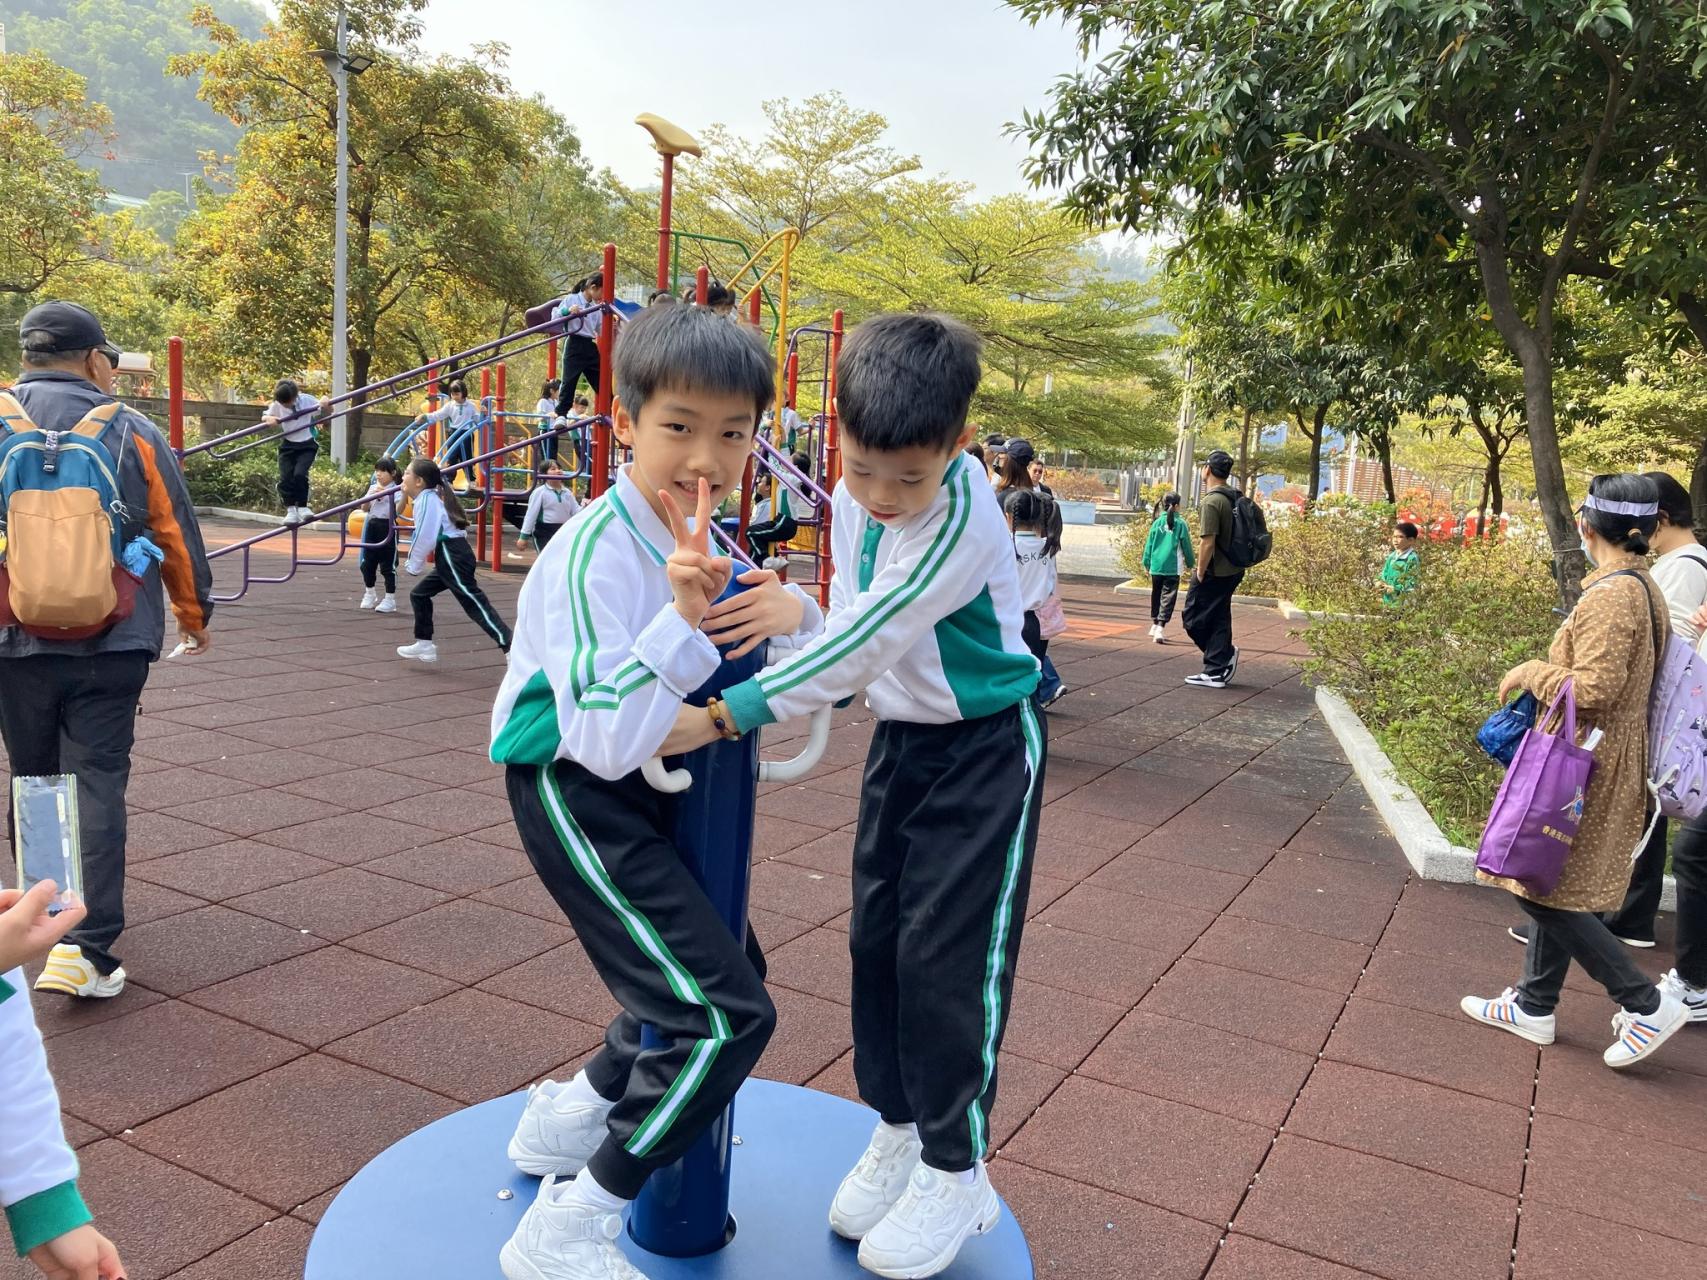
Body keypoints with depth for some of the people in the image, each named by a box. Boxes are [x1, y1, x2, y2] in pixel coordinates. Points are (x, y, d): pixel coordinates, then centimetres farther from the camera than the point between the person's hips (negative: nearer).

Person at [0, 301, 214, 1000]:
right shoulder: (131, 432, -3)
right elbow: (176, 535, 2)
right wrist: (194, 614, 17)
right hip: (110, 646, -2)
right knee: (96, 786, -1)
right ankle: (85, 948, -9)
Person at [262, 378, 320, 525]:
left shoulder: (307, 400, -11)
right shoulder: (277, 405, -6)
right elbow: (264, 417, 7)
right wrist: (269, 419, -16)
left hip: (307, 445, -2)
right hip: (288, 446, 2)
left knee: (300, 474, -21)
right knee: (285, 479, -8)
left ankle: (302, 507, -6)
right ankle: (291, 510, 6)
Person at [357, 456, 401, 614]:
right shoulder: (373, 488, 11)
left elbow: (398, 510, -18)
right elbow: (364, 509, 8)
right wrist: (371, 496, -7)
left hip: (387, 528, -6)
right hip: (372, 527, 6)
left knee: (388, 565, -2)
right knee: (367, 564, 11)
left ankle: (390, 599, 6)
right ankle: (370, 594, 30)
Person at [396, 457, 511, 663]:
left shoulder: (427, 499, -10)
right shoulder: (430, 497, 20)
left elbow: (425, 537, -16)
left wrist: (413, 566, -5)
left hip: (452, 557, -10)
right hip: (449, 557, 10)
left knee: (474, 603, -13)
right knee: (419, 595, 17)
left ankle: (511, 648, -18)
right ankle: (424, 645, 24)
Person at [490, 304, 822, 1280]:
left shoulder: (700, 539, 2)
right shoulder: (595, 553, -24)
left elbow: (815, 651, 9)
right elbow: (605, 740, -31)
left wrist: (790, 607, -14)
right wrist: (682, 617, -41)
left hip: (650, 786, 9)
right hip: (576, 793, -9)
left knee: (721, 969, 24)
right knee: (727, 1014, -15)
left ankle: (568, 1119, 42)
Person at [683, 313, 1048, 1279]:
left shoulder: (963, 518, -29)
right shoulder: (852, 500, -4)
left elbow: (865, 641, -32)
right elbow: (851, 620, 2)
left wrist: (729, 715, -32)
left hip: (987, 746, -7)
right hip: (901, 738, 7)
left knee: (950, 952, -4)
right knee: (877, 936, 11)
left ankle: (955, 1170, 14)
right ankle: (898, 1129, 29)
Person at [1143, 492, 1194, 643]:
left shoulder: (1157, 522, 1)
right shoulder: (1180, 523, -7)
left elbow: (1149, 544, 5)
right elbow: (1186, 545, 1)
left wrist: (1147, 564, 16)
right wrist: (1190, 564, 16)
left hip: (1156, 567, 4)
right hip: (1173, 568, -4)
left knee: (1156, 595, 19)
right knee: (1168, 598, -4)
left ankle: (1155, 624, 30)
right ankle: (1161, 627, -16)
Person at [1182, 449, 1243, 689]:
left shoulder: (1211, 502, -18)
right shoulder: (1236, 498, 10)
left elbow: (1207, 543, -23)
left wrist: (1200, 573, -14)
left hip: (1213, 573, -9)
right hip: (1232, 571, 9)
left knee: (1194, 619, 1)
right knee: (1219, 621, 11)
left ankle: (1226, 653, 0)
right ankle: (1216, 672, 13)